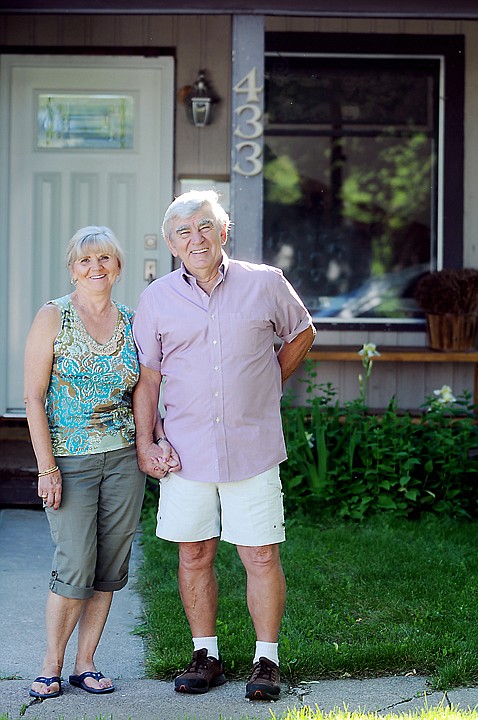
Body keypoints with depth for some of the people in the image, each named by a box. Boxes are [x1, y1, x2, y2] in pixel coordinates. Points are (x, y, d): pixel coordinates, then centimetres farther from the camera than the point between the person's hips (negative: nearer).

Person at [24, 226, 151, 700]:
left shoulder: (131, 323, 8)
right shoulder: (53, 318, -5)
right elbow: (33, 397, -7)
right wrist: (47, 467, -12)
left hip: (123, 459, 4)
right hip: (70, 460, -4)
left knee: (111, 568, 5)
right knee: (75, 568, -8)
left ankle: (86, 663, 16)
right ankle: (51, 667, 7)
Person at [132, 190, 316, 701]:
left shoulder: (266, 284, 2)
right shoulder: (157, 299, 4)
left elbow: (301, 334, 18)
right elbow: (147, 376, 7)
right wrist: (145, 441, -1)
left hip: (253, 448, -1)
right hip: (186, 451, 1)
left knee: (261, 557, -1)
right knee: (194, 556, 7)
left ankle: (266, 660, 11)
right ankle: (206, 657, 20)